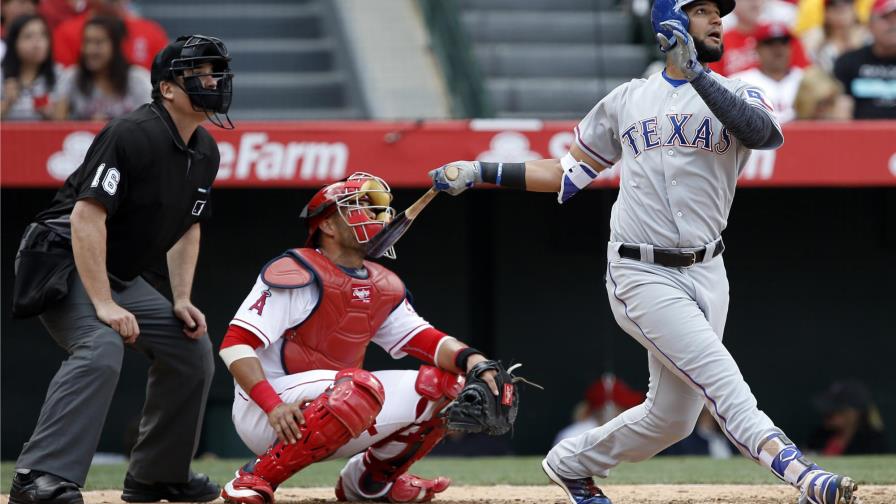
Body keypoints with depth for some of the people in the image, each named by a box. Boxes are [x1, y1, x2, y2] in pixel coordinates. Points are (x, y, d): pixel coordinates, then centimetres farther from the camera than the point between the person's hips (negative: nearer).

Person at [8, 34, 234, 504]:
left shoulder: (205, 152, 6)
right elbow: (87, 217, -28)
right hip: (62, 259, -10)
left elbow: (187, 227, 19)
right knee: (101, 347, -33)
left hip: (120, 276, 10)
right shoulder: (133, 134, -23)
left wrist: (182, 300, 7)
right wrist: (104, 305, -31)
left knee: (191, 348, 11)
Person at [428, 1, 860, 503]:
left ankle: (572, 463, 31)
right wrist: (482, 172, 8)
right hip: (643, 275, -3)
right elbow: (567, 175, 17)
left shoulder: (736, 94, 5)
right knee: (722, 380, -20)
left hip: (706, 274, 3)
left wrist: (696, 73, -28)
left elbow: (767, 134, -20)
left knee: (672, 417, 6)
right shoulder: (627, 100, 8)